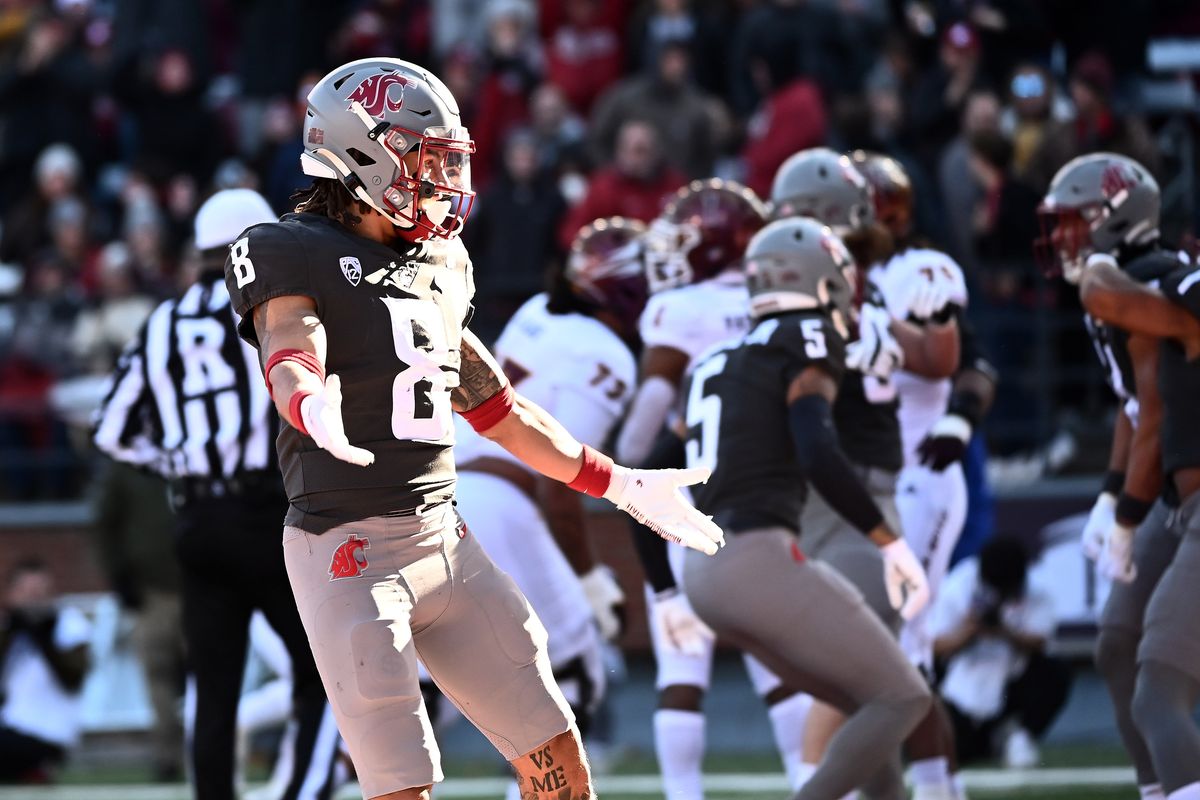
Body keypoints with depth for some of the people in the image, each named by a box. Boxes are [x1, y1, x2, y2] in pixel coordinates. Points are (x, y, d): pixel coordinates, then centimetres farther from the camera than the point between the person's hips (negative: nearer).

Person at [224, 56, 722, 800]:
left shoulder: (439, 264, 16)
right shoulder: (293, 257, -7)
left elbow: (498, 408, 25)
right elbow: (291, 366, -27)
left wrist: (623, 486, 27)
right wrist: (314, 410, -51)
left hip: (444, 538, 7)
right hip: (349, 549, -7)